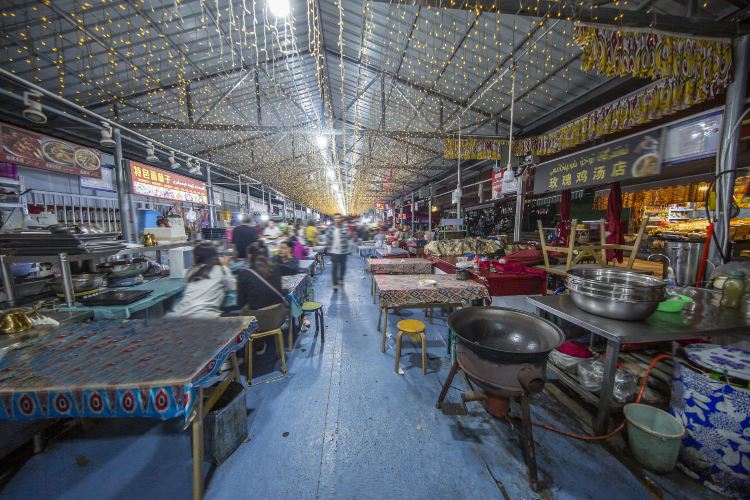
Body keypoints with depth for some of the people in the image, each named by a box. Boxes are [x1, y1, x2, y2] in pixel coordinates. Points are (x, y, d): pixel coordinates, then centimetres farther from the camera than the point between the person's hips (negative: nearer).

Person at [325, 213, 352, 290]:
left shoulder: (345, 228, -6)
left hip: (343, 252, 0)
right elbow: (327, 239, 7)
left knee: (343, 266, 16)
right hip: (333, 251, 0)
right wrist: (327, 248, 8)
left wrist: (349, 249, -6)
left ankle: (341, 279, 40)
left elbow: (349, 239, -4)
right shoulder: (330, 228, -2)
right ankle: (335, 284, 7)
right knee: (334, 268, 0)